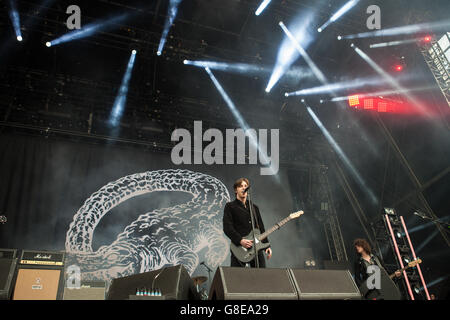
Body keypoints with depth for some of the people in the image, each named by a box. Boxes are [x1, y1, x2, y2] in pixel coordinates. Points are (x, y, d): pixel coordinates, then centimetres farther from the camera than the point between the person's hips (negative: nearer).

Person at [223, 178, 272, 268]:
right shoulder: (230, 206, 4)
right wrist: (240, 240, -19)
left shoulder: (254, 208, 20)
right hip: (239, 248, -4)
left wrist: (267, 246, 9)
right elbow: (227, 228, -7)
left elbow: (261, 229, 19)